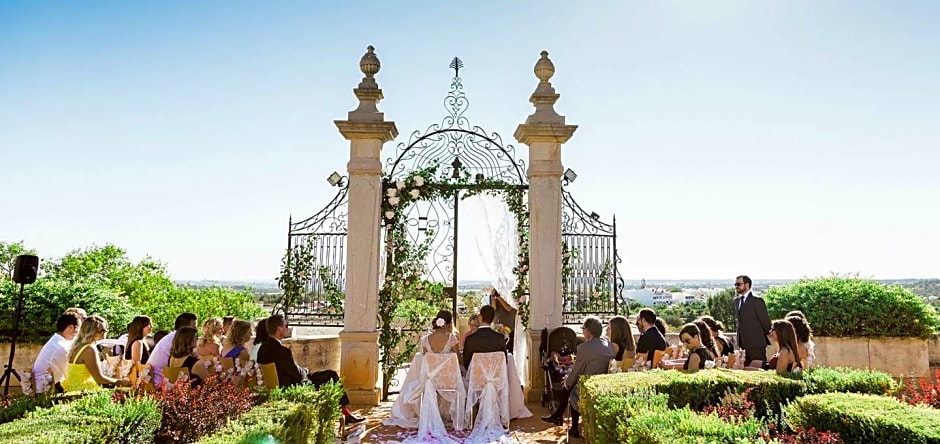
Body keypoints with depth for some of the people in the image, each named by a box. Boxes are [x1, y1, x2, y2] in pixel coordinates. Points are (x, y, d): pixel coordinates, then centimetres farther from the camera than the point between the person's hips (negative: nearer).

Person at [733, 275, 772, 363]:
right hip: (743, 343, 7)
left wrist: (763, 337, 4)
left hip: (756, 344, -7)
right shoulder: (736, 301, 13)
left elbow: (766, 321, -6)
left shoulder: (757, 300, -9)